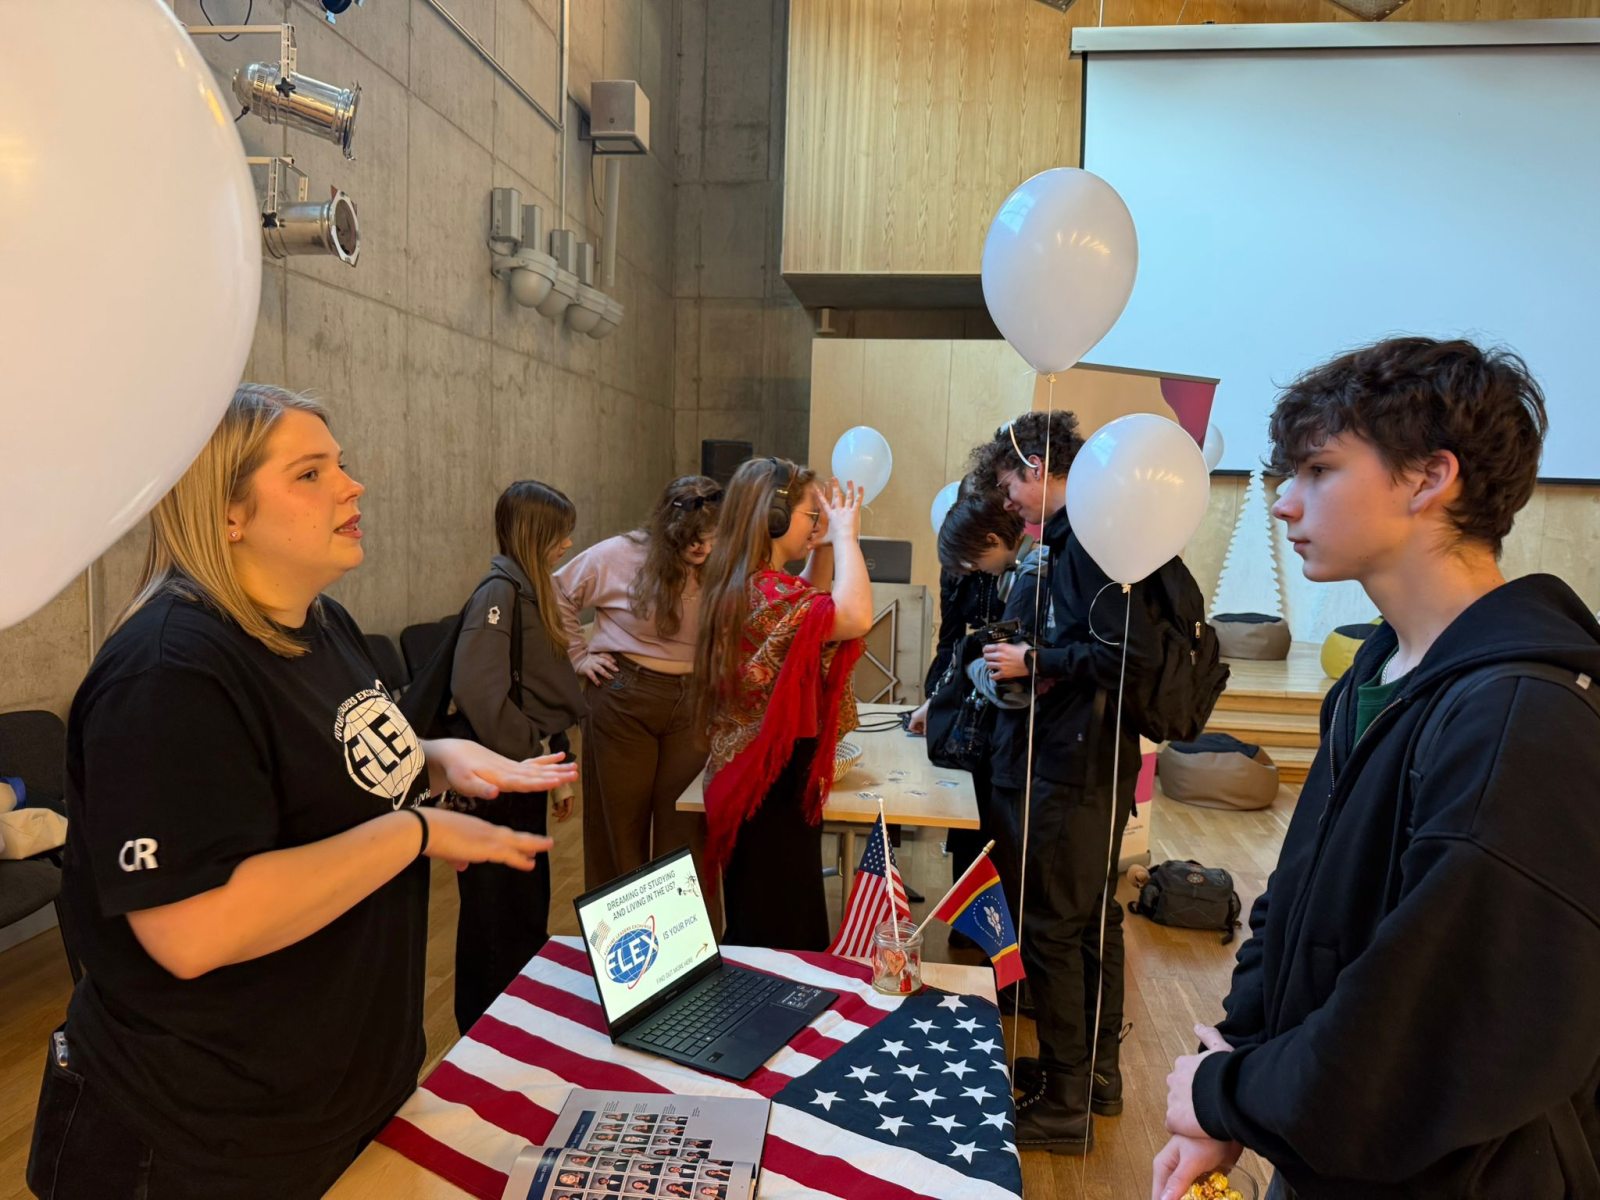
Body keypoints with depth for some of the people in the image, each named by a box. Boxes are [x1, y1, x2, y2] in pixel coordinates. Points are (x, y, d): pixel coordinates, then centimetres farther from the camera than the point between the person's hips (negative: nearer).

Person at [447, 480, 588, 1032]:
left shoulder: (530, 591, 13)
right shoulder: (499, 593, -17)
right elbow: (478, 692, -29)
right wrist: (536, 754, -19)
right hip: (499, 784, -9)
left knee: (529, 908, 19)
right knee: (496, 922, 4)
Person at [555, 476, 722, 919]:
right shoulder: (620, 556, -9)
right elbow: (558, 595, 3)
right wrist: (579, 655, 1)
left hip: (691, 703, 1)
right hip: (624, 698, -1)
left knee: (685, 829, 6)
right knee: (621, 822, 12)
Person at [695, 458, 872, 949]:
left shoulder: (740, 586, 7)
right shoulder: (768, 593, -24)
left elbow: (809, 609, 23)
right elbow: (856, 617, -38)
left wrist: (826, 546, 8)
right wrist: (845, 535, -22)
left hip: (752, 778, 10)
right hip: (775, 785, -10)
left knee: (755, 928, 22)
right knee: (780, 934, 2)